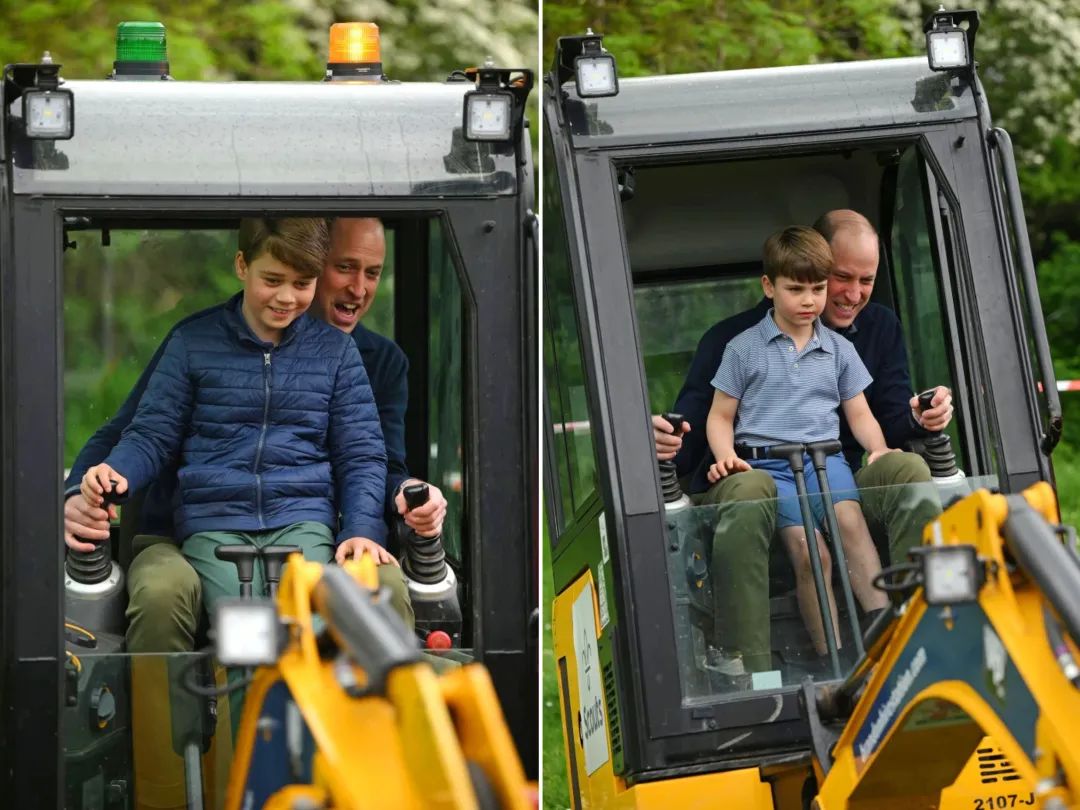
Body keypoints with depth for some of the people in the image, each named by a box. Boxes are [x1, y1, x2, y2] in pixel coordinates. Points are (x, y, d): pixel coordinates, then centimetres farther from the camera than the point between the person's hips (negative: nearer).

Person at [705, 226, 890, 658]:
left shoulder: (838, 349, 16)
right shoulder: (744, 348, 8)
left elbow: (859, 413, 20)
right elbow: (720, 415, 10)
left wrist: (879, 449, 0)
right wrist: (726, 456, -9)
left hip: (824, 456, 2)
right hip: (764, 463, -2)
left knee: (850, 520, -30)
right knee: (807, 549, -25)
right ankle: (831, 658, -27)